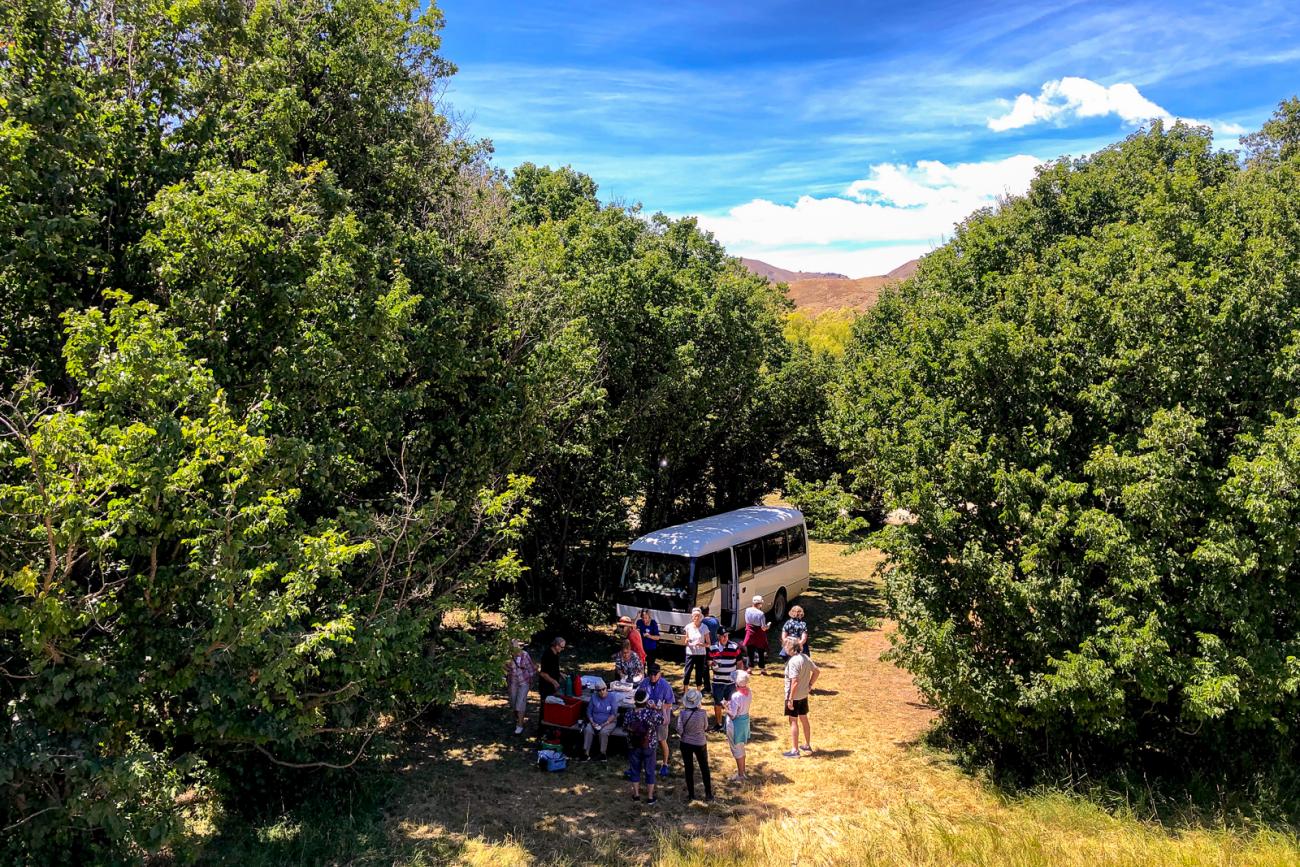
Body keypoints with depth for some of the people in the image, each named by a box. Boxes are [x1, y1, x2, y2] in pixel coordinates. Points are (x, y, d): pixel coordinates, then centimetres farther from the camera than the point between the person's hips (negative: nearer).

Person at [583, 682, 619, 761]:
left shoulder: (612, 698, -7)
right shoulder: (594, 698, 3)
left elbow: (614, 714, -11)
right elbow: (589, 711, 5)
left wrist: (605, 724, -21)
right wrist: (592, 722, -11)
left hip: (609, 722, -3)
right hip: (595, 722, 3)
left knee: (603, 732, -32)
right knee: (588, 730, -25)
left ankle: (603, 753, -17)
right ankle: (586, 753, -21)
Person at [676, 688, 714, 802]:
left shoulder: (683, 713, -19)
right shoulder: (702, 713, -19)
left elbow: (679, 730, -15)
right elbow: (705, 727, -4)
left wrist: (682, 735, 5)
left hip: (686, 744, 0)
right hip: (700, 744, 0)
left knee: (689, 770, 15)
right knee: (705, 769, 17)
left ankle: (691, 795, 23)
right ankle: (708, 794, 23)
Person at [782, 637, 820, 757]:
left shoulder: (793, 661, -25)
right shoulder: (805, 657, 0)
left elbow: (795, 682, -28)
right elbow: (817, 671, 10)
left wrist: (790, 699, -22)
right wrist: (810, 685, 13)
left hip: (794, 696, -8)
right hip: (804, 695, 8)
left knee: (793, 722, 3)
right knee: (804, 719, 20)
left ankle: (794, 750, 10)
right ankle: (807, 746, 33)